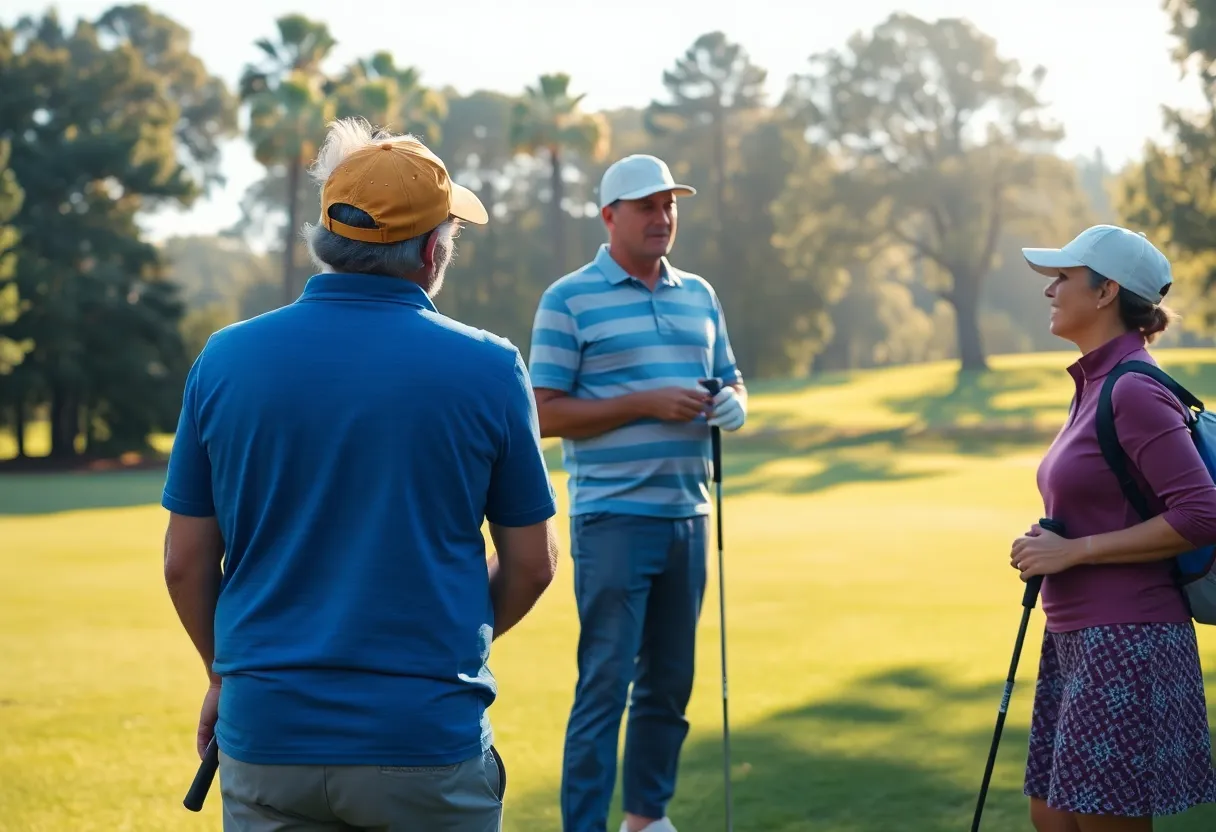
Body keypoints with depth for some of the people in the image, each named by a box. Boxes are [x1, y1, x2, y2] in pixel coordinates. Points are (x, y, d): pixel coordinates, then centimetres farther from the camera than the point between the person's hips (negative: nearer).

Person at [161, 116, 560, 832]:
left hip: (266, 742, 2)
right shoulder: (487, 368, -6)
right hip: (430, 737, -1)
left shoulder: (225, 359, -2)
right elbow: (532, 564, 1)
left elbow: (186, 561, 3)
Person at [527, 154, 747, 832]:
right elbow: (546, 414, -9)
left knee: (671, 680, 12)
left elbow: (731, 382, 21)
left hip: (689, 515, 6)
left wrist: (733, 405, -4)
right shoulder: (569, 300, -4)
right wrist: (647, 403, -16)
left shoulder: (699, 295, 13)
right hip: (613, 517, -6)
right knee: (606, 681, -6)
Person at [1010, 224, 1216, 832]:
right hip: (1077, 640, 10)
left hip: (1126, 643, -10)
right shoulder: (1094, 384, 13)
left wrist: (1073, 550, -18)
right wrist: (1048, 545, 8)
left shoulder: (1134, 392, -16)